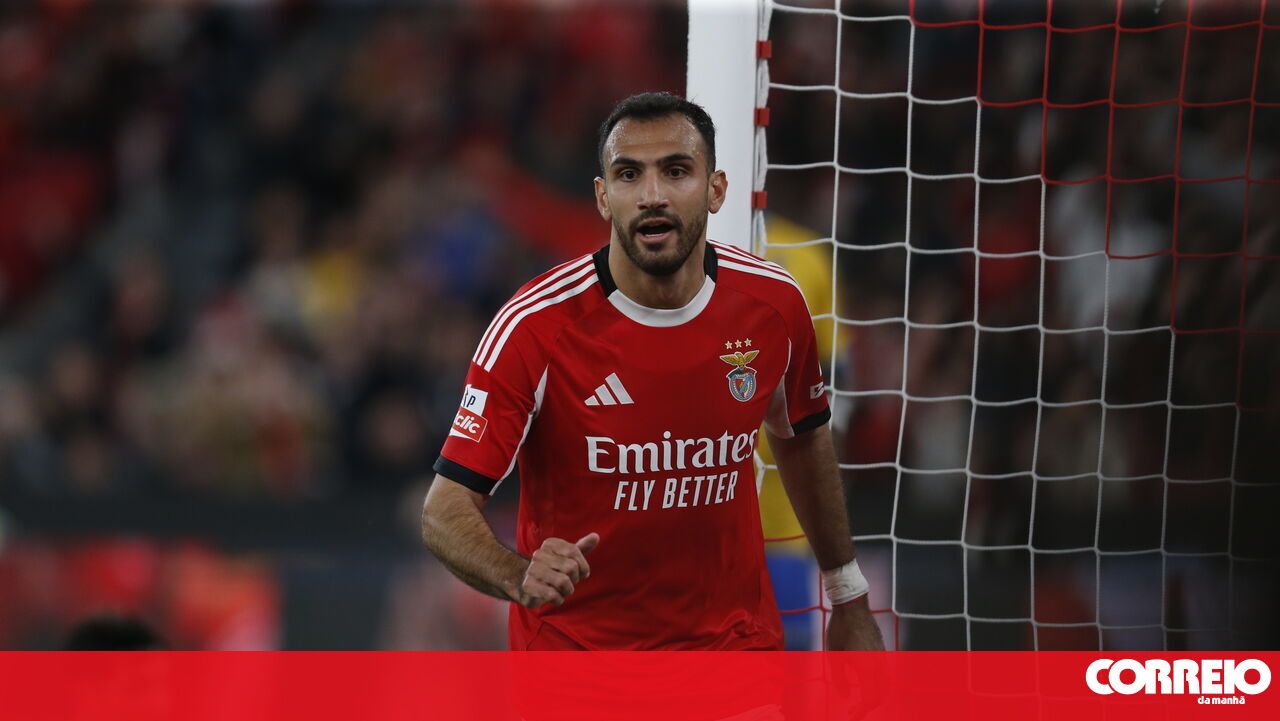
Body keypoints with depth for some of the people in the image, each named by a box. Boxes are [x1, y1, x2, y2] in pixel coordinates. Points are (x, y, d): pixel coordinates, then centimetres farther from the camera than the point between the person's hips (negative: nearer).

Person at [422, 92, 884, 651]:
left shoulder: (775, 304, -7)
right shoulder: (534, 326, -19)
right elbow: (446, 509, -20)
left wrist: (848, 599, 18)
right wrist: (520, 577, -41)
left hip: (735, 643, 3)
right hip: (573, 642, -2)